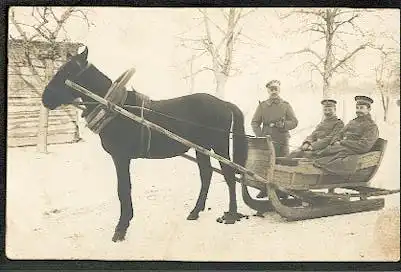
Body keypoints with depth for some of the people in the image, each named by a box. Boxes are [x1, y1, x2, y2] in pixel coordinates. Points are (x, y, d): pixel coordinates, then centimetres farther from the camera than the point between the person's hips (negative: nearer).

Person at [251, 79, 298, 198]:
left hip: (282, 140, 0)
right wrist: (260, 135, -7)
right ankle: (264, 189, 8)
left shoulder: (285, 105, 11)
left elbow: (294, 122, 7)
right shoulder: (262, 105, 12)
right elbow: (254, 122, 9)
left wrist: (283, 124, -13)